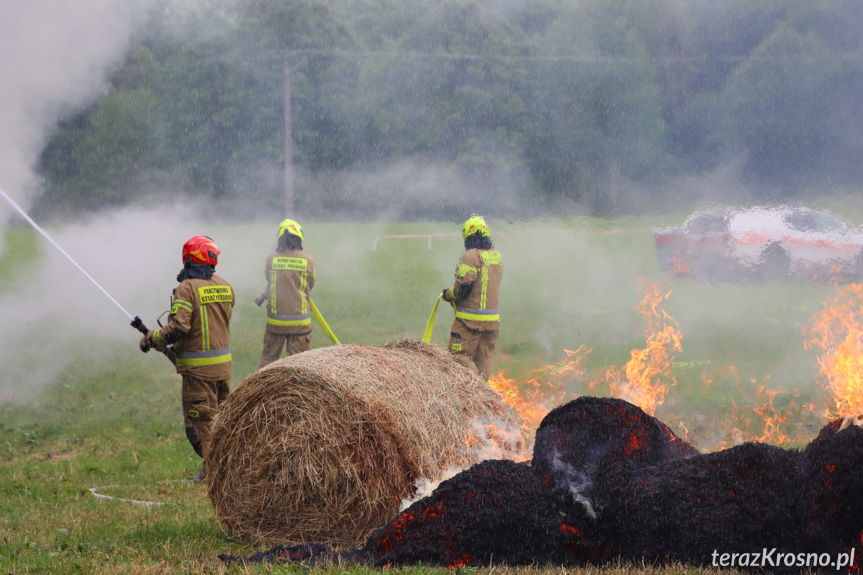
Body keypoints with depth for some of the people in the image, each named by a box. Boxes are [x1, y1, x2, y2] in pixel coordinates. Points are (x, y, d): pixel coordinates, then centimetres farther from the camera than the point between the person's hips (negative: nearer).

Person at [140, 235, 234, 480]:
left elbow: (178, 327, -23)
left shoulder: (187, 289, -15)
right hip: (224, 363, 7)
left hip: (199, 367, -7)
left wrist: (152, 339, -6)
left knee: (199, 417, 1)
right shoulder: (225, 286, 8)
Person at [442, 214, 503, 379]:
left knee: (461, 360, -2)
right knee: (484, 359, 12)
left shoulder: (471, 256, -14)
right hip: (492, 319, 7)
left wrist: (448, 294, 1)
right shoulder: (497, 256, 10)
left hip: (470, 319, -7)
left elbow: (463, 287, -18)